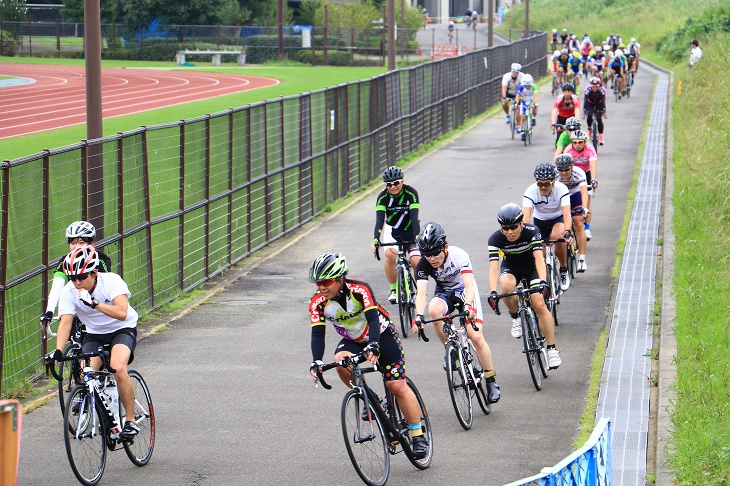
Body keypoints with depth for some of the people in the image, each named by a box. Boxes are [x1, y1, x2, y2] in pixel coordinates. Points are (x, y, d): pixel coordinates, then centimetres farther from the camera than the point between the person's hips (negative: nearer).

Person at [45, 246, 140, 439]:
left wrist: (93, 303, -48)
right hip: (94, 334, 4)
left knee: (118, 369, -30)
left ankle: (131, 420, -16)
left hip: (122, 329, -4)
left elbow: (121, 313, -37)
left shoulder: (111, 281, -25)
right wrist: (58, 351, -37)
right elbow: (65, 322, -23)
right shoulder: (69, 291, -16)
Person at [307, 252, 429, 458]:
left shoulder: (359, 290, -30)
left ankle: (418, 437, 1)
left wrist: (373, 346, -56)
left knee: (397, 386, -8)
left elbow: (373, 319, -39)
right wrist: (316, 361, -41)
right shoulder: (318, 302, -18)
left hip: (381, 335, -4)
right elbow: (317, 334, -24)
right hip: (352, 340, 4)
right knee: (341, 360, -30)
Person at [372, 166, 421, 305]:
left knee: (416, 261, -18)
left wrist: (417, 237, -43)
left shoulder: (411, 193, -22)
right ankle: (393, 290, -7)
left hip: (410, 230, -1)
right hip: (393, 230, 1)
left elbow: (414, 217, -30)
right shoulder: (383, 197, -19)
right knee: (390, 255, -27)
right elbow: (379, 219, -29)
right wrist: (375, 239, -44)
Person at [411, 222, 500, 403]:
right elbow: (421, 292, -33)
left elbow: (469, 285, -39)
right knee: (434, 310, -34)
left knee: (476, 336, -16)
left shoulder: (458, 255, -31)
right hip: (444, 292, 2)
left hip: (465, 291, -2)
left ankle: (491, 381, -1)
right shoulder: (424, 265, -23)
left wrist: (468, 305, -59)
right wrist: (419, 316, -51)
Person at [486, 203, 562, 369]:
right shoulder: (496, 238, -26)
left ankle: (552, 349, -8)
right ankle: (516, 318, -8)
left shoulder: (532, 232, -29)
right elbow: (494, 267, -34)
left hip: (532, 267, -1)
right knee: (507, 285, -36)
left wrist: (543, 282, -54)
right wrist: (492, 292, -49)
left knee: (539, 305, -20)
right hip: (511, 267, 1)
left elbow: (539, 258, -38)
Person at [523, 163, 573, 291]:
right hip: (540, 220, 2)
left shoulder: (561, 189, -29)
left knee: (557, 236, -33)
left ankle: (564, 270, -14)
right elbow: (525, 216, -37)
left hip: (558, 219, -2)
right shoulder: (531, 191, -27)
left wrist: (567, 232, -56)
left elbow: (567, 213, -39)